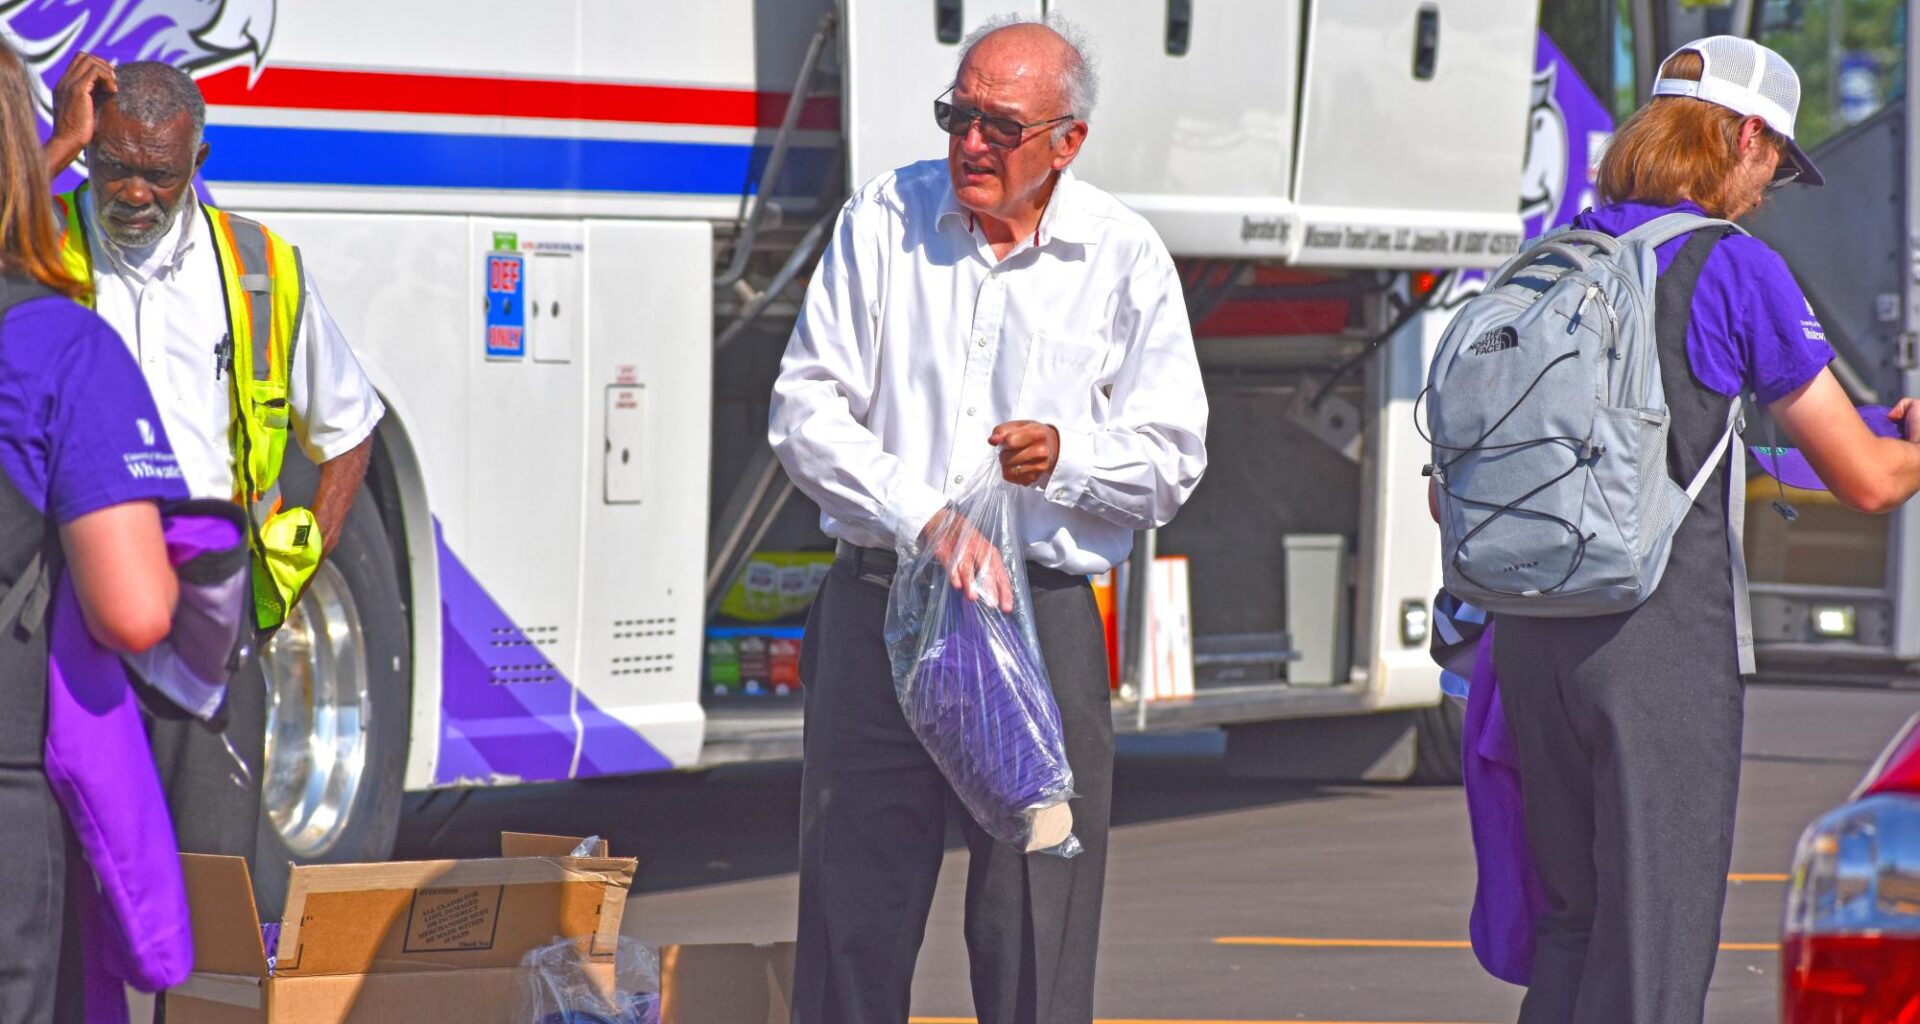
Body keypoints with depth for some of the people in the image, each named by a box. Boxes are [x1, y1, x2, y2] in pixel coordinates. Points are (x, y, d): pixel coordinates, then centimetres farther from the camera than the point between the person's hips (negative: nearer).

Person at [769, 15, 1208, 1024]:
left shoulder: (1124, 257, 2)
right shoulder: (884, 219, 3)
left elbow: (1172, 456, 5)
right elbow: (805, 409, -1)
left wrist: (1066, 457, -16)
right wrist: (925, 516, -15)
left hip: (1046, 614, -1)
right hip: (879, 603, 1)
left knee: (1034, 931, -1)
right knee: (852, 911, 2)